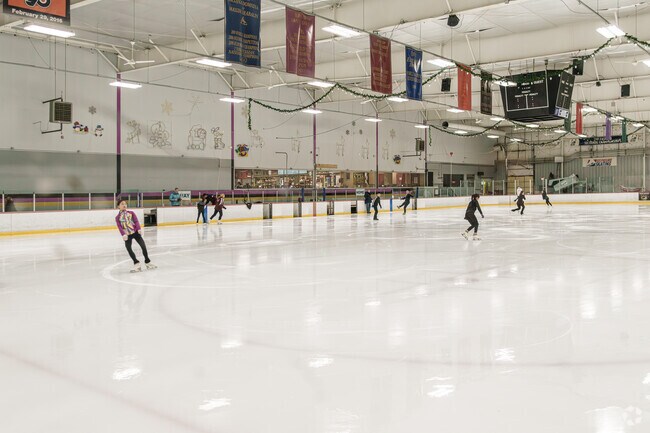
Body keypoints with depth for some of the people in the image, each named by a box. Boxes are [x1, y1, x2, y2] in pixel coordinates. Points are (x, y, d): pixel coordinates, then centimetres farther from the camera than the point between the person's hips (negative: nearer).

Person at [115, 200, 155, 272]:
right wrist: (123, 234, -21)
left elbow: (136, 221, -2)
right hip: (127, 235, 0)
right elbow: (119, 227, -7)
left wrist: (139, 229, -17)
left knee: (143, 246, -3)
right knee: (128, 249, -9)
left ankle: (147, 262, 13)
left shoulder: (131, 213, 6)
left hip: (135, 232, 1)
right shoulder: (118, 217, 2)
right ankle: (136, 264, 3)